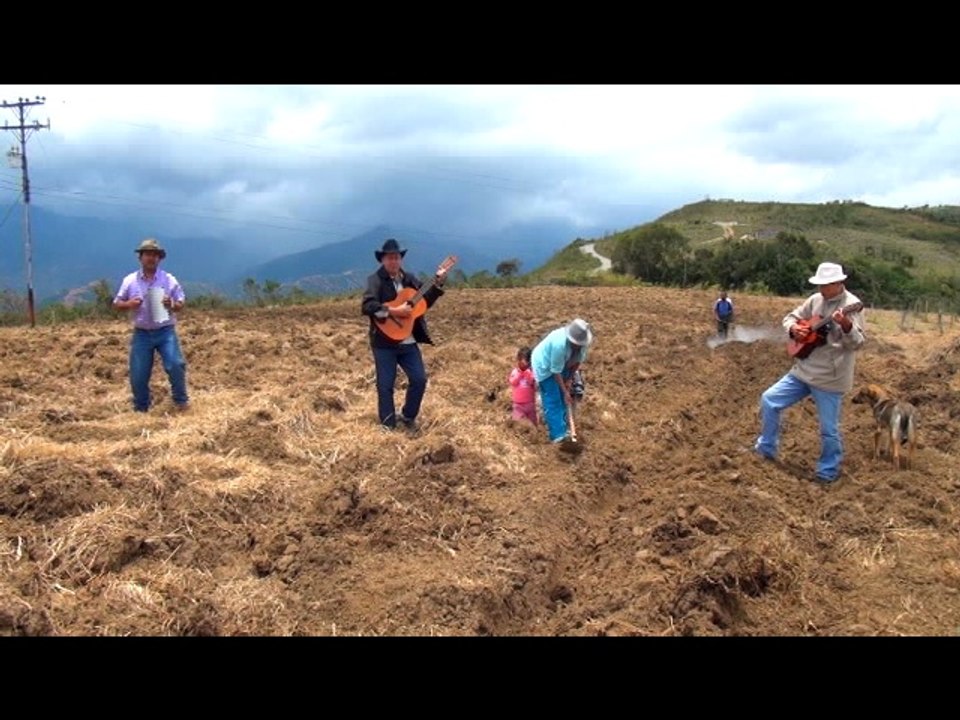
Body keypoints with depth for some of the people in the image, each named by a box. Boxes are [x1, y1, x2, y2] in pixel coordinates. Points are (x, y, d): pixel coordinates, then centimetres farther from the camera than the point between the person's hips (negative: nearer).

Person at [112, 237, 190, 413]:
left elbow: (181, 303, 4)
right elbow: (117, 304, 7)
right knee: (138, 374, 3)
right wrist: (129, 304, -14)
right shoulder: (130, 280, 2)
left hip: (166, 332, -1)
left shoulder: (169, 279, 0)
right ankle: (140, 408, 22)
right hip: (141, 334, 1)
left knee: (175, 365, -17)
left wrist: (172, 305, -18)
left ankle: (180, 400, 3)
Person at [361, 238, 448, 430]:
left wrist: (438, 284, 3)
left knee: (419, 379, 6)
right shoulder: (376, 280, -10)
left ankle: (408, 417, 25)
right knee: (385, 385, 3)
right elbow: (366, 306, -23)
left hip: (408, 342, 6)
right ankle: (388, 425, 16)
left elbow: (425, 302, 16)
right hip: (385, 342, -6)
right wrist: (393, 311, -27)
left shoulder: (409, 279, 10)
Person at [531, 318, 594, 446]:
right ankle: (558, 435, -8)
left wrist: (570, 379, -6)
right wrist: (565, 392, -26)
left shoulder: (583, 341, -23)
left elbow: (578, 360, -4)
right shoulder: (559, 344, -41)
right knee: (552, 400, -8)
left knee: (562, 400, 11)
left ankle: (562, 429, 23)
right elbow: (556, 371, -31)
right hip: (545, 365, -7)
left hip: (563, 364, 7)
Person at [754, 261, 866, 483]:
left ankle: (828, 472, 21)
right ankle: (766, 449, 21)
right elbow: (790, 317, 17)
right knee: (769, 400, 6)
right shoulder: (815, 300, 6)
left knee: (828, 429, 2)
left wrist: (846, 325, -40)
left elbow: (858, 343, -20)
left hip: (830, 378, -7)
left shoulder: (851, 305, -14)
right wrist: (794, 328, -6)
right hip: (803, 370, 7)